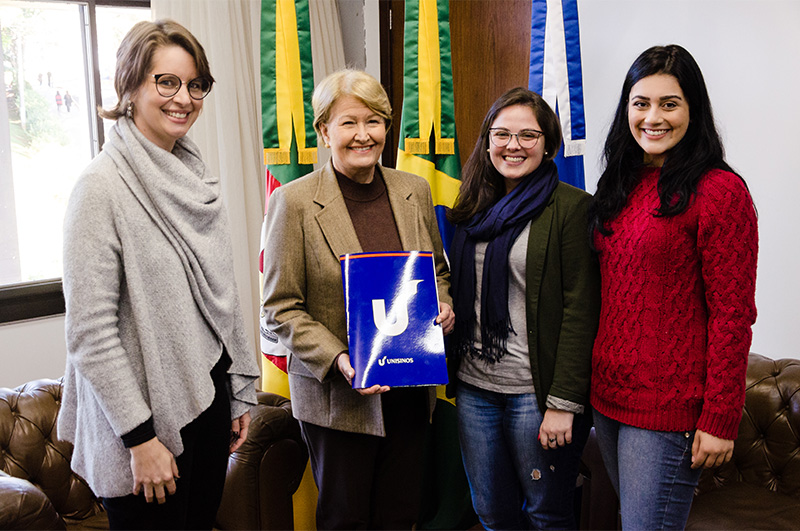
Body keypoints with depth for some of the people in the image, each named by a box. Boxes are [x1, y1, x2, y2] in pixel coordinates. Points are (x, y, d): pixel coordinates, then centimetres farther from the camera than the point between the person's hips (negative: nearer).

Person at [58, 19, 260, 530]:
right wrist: (140, 437, -17)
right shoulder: (103, 186, -15)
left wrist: (240, 391, 12)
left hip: (209, 402, 7)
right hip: (147, 417, -6)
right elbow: (90, 331, -18)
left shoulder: (198, 178, 6)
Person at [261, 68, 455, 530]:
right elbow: (281, 308, -8)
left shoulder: (415, 191, 4)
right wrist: (338, 360, -20)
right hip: (335, 394, -4)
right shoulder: (294, 202, -10)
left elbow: (438, 269, 18)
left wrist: (443, 305, -4)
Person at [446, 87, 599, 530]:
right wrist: (452, 370, 9)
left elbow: (580, 310, -13)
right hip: (473, 387, 6)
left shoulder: (571, 207, -9)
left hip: (536, 393, -5)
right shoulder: (473, 208, 10)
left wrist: (563, 402, -17)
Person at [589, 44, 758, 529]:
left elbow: (732, 314, -14)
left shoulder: (719, 190, -12)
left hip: (669, 406, -7)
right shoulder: (621, 186, 9)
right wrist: (597, 378, 11)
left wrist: (720, 420, -15)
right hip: (608, 392, 7)